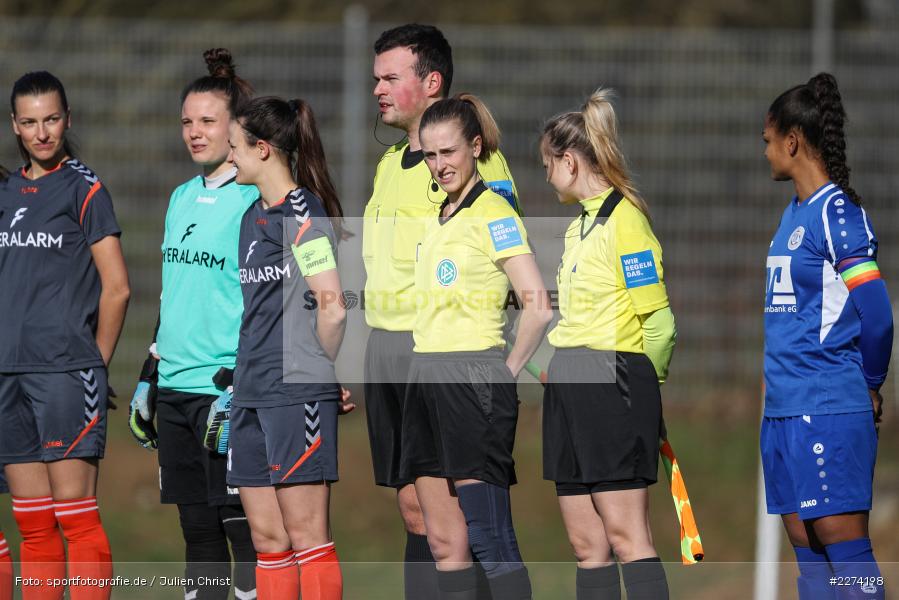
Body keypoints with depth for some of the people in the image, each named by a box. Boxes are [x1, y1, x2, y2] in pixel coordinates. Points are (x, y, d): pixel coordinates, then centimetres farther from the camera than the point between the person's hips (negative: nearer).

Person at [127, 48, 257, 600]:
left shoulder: (255, 201, -8)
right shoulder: (182, 198, 15)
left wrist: (237, 386, -17)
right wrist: (150, 376, 21)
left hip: (229, 387, -7)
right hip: (176, 388, 7)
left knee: (241, 523, -7)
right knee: (196, 526, 9)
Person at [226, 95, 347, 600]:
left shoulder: (303, 215, -11)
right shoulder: (254, 216, 17)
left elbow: (332, 308, -14)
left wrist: (326, 370, -1)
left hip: (299, 392, -9)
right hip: (252, 394, 9)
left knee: (306, 533, -8)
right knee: (266, 535, 8)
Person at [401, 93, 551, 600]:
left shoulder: (493, 214, -9)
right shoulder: (438, 220, 17)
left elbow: (538, 307, -16)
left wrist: (509, 370, -8)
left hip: (474, 382, -9)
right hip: (428, 381, 9)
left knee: (488, 538, -12)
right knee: (445, 542, 6)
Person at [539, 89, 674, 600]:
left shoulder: (623, 220, -10)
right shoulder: (580, 223, 18)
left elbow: (657, 318, -13)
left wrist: (643, 381, -2)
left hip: (614, 384, -9)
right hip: (569, 386, 9)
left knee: (625, 535, -12)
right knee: (586, 543, 6)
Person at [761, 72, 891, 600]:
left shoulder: (837, 211, -12)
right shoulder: (794, 213, 15)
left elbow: (875, 310, -15)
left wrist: (871, 384, -2)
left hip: (829, 408, -9)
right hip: (784, 408, 9)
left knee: (841, 538, -10)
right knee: (804, 544, 8)